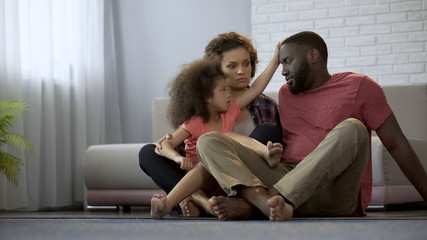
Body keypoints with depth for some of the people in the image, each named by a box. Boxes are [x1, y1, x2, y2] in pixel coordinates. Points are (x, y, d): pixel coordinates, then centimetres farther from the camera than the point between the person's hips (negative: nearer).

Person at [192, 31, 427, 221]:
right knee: (209, 141, -10)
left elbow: (397, 146, 2)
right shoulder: (286, 93, 23)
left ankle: (275, 198, -40)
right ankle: (270, 203, -38)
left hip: (332, 192, -4)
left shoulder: (359, 87, 6)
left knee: (352, 129, -31)